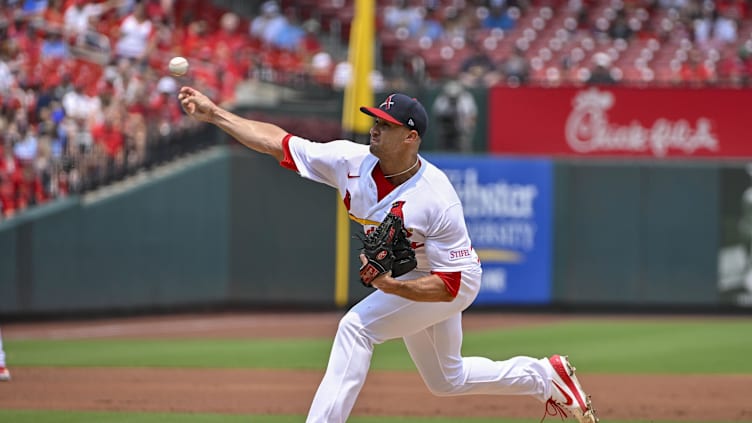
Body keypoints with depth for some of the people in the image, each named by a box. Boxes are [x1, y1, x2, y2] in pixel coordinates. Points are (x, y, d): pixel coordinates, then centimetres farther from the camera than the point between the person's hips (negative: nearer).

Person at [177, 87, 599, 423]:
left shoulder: (438, 201, -34)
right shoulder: (353, 161, -19)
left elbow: (449, 285, -32)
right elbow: (277, 142, -16)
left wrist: (392, 286, -45)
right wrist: (214, 112, -22)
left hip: (455, 283, -8)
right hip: (401, 281, 8)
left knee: (357, 326, -26)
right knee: (446, 379, 23)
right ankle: (546, 376, 41)